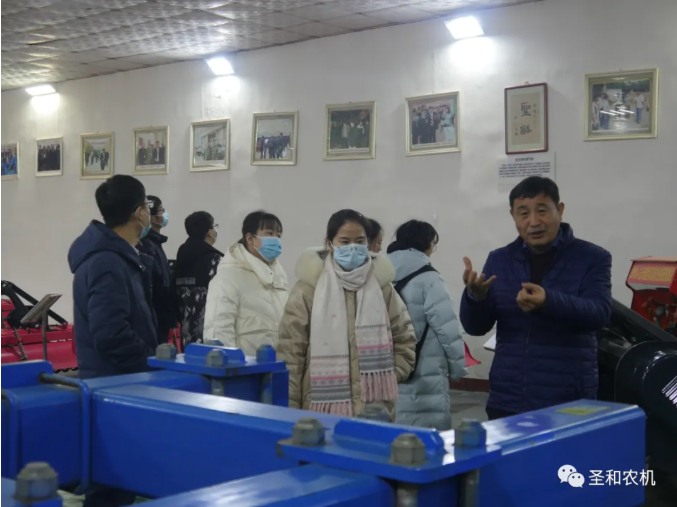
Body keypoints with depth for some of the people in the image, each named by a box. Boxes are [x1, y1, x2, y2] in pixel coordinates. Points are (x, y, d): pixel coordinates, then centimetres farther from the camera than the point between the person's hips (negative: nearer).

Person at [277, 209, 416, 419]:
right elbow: (291, 350, -3)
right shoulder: (309, 287, -3)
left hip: (375, 407, 3)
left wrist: (390, 377, 6)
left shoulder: (381, 285, 7)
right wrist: (289, 407, -5)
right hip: (325, 406, -3)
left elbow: (404, 338, 18)